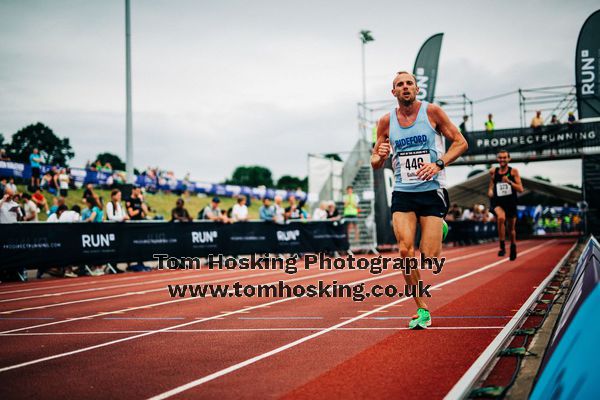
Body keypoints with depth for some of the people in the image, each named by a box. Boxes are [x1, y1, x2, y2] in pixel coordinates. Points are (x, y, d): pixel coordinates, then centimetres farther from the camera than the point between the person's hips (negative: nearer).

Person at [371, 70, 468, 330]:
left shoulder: (431, 111, -1)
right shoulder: (386, 121, 6)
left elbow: (460, 142, 2)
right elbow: (376, 162, 14)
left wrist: (439, 164, -14)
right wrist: (379, 156, -11)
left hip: (432, 191, -2)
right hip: (402, 192, 2)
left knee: (429, 257, -9)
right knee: (405, 250, -16)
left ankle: (438, 230, 28)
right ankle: (422, 309, -3)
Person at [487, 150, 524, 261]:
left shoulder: (513, 171, -5)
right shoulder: (493, 171, 1)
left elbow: (520, 189, -9)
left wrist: (509, 182, -23)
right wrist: (490, 191, 0)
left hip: (511, 203, 0)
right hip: (497, 202, 0)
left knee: (511, 228, 15)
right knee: (501, 218, -33)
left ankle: (513, 247, 44)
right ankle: (502, 247, -25)